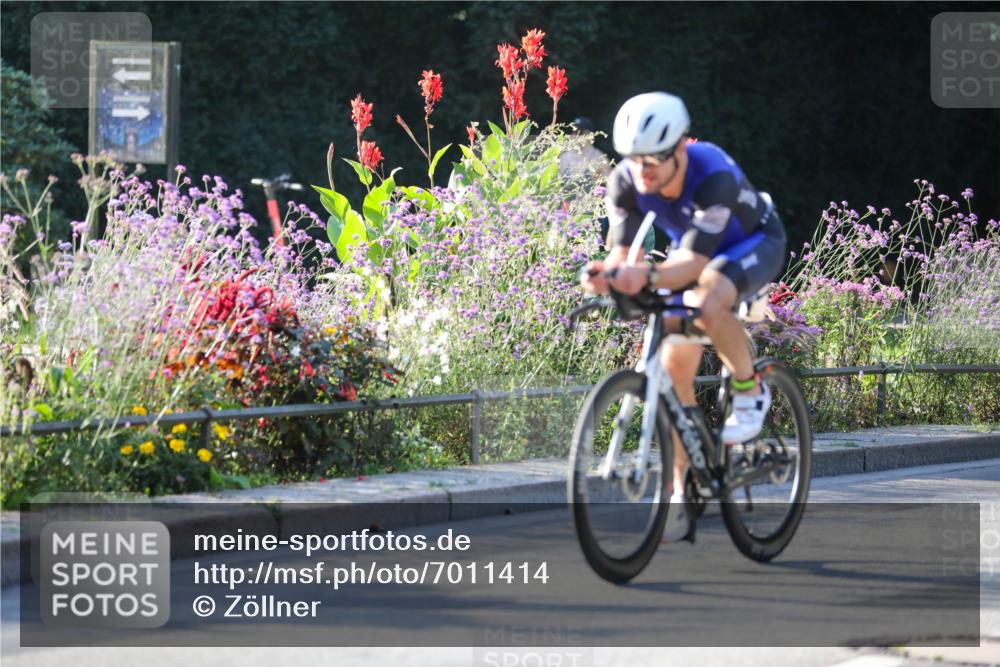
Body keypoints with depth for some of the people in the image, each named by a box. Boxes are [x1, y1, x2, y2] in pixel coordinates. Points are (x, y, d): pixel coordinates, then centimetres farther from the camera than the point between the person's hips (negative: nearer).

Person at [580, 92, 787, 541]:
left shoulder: (713, 176, -38)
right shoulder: (626, 181, -22)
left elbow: (695, 261, -43)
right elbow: (622, 247, -23)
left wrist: (650, 277, -62)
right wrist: (607, 273, -47)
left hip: (756, 243, -6)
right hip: (693, 250, 6)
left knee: (709, 304, -38)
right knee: (674, 368, -4)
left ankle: (750, 393, -11)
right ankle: (682, 494, 6)